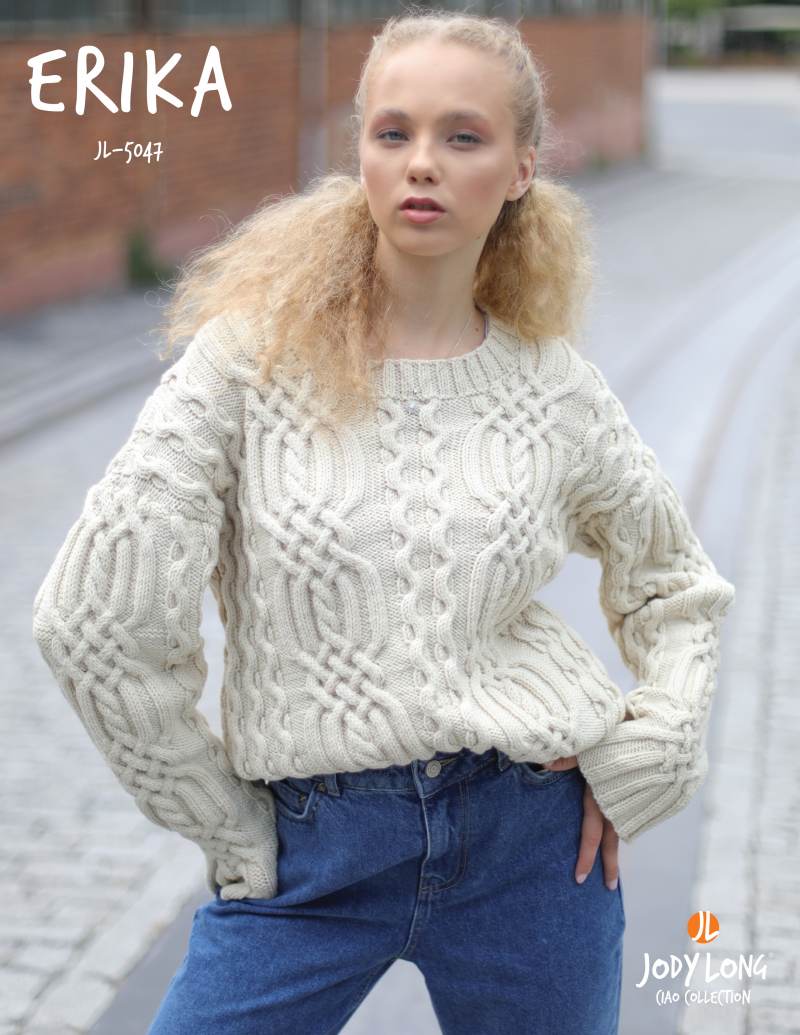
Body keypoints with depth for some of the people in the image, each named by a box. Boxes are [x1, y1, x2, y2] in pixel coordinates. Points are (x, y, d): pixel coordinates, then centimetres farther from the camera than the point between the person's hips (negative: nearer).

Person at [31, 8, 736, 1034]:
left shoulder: (555, 388, 1)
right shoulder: (255, 355, -7)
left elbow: (673, 584, 18)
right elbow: (94, 617, -10)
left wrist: (647, 756, 3)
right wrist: (225, 823, -3)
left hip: (535, 836, 2)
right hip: (311, 848, -1)